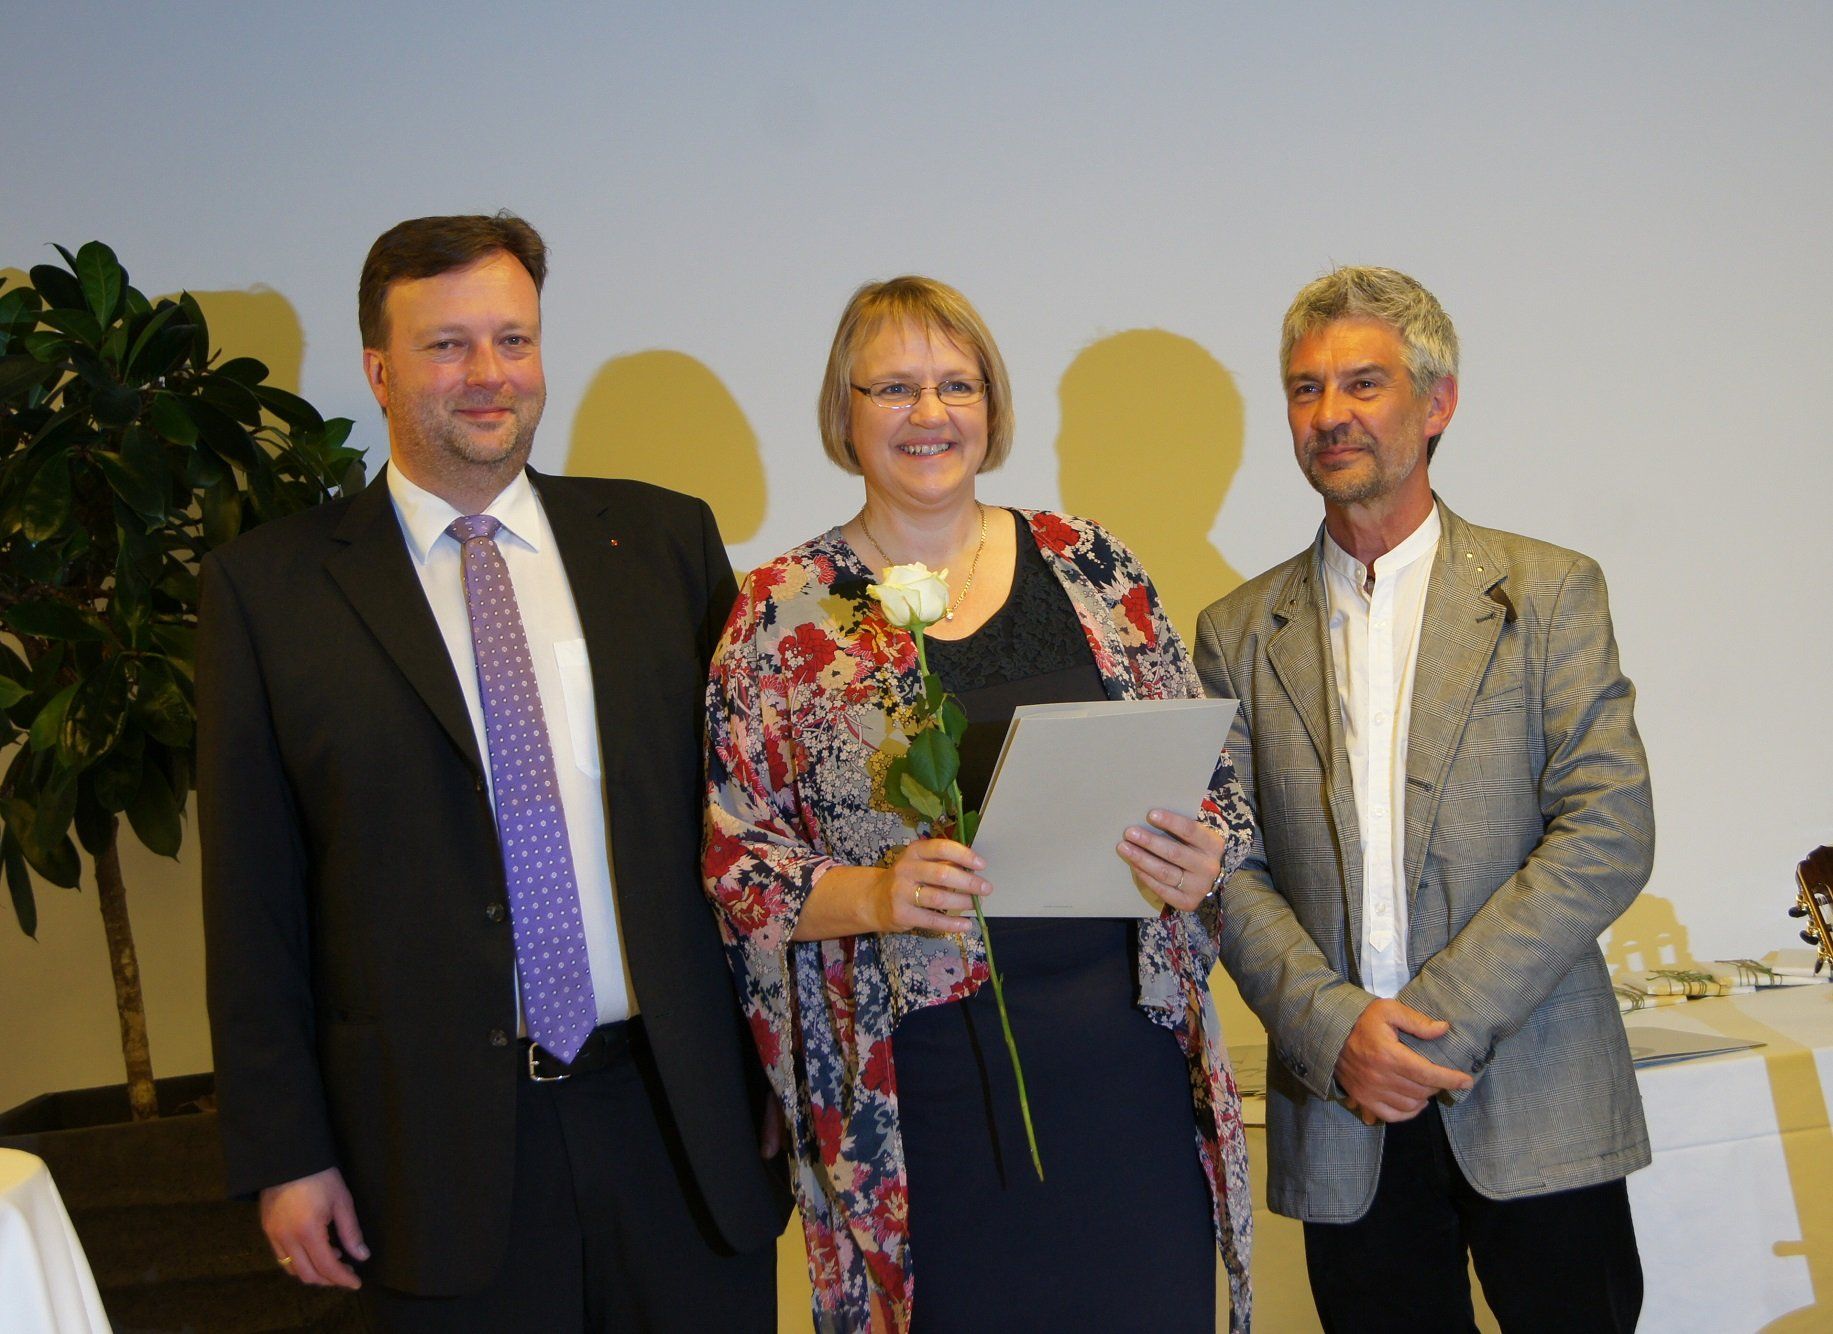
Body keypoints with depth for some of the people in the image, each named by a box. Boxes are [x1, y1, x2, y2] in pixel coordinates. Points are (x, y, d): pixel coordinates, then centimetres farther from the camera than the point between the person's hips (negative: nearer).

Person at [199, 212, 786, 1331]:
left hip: (686, 1121, 2)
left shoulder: (665, 539, 6)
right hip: (439, 1146, -1)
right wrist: (285, 1154, -2)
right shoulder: (268, 587, 0)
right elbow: (252, 894, 0)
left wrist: (783, 1070, 5)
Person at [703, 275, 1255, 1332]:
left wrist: (1203, 851, -10)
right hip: (918, 1086, -2)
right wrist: (873, 894, -17)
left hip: (1123, 1052, 2)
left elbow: (1208, 777, 11)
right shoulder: (783, 614, 1)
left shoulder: (1092, 568, 7)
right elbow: (735, 860, 0)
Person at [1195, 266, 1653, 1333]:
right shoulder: (1240, 633, 8)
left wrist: (1439, 1020, -13)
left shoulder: (1549, 593, 2)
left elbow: (1610, 835, -6)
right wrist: (1335, 1026, -13)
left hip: (1537, 1107, -1)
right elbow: (1229, 872, 3)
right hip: (1343, 1120, 2)